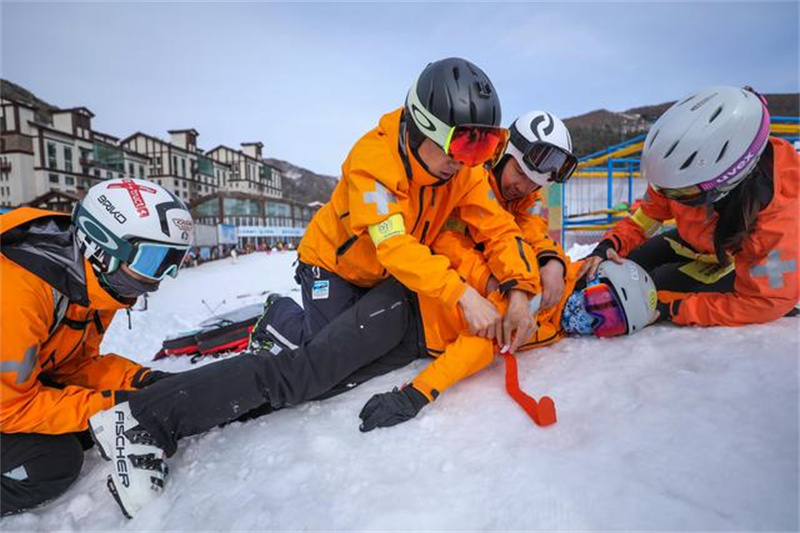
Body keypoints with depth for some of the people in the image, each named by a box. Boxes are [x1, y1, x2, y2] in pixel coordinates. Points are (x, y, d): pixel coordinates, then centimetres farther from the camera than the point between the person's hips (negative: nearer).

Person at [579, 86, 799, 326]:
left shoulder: (777, 222, -39)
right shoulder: (685, 169, -30)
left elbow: (761, 301, -31)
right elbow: (648, 214, -13)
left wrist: (669, 309, -38)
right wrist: (608, 246, -30)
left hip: (747, 264, -5)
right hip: (696, 241, 5)